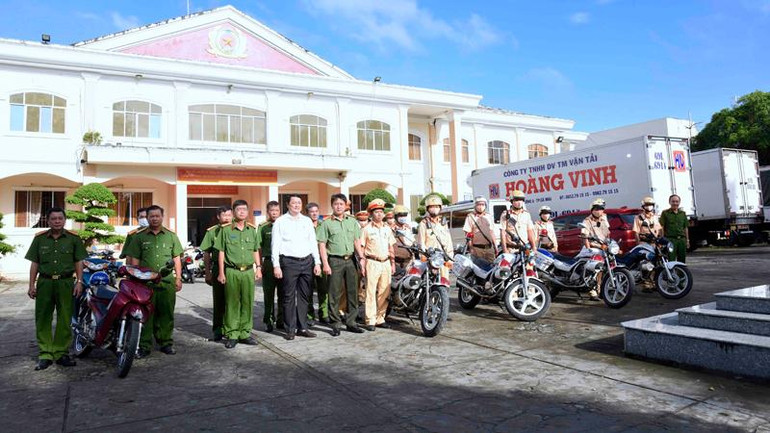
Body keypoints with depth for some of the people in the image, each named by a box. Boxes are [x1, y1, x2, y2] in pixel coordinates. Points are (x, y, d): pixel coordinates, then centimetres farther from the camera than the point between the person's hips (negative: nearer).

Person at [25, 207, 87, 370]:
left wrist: (79, 282, -3)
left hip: (66, 283, -1)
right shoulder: (39, 238, 7)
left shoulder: (73, 238, 5)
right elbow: (34, 263, 8)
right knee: (42, 319, 1)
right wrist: (32, 285, 3)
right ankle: (45, 354, 7)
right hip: (44, 282, 1)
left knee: (65, 320, 2)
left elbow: (78, 262, 5)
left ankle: (61, 353, 11)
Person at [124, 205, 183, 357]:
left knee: (166, 314, 7)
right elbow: (134, 260, 6)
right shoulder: (139, 237, 7)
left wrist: (178, 278, 6)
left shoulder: (171, 236, 11)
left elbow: (177, 259, 11)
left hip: (167, 282, 1)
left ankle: (166, 343, 18)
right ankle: (144, 345, 8)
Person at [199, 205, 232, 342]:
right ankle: (218, 330, 16)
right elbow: (206, 254, 6)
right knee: (219, 301, 6)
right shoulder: (212, 232, 5)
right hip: (218, 269, 0)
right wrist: (207, 273, 2)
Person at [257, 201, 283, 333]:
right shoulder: (263, 227, 4)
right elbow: (259, 247, 5)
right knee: (268, 294, 5)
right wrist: (259, 265, -2)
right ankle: (268, 321, 14)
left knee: (283, 294, 5)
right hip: (268, 262, -1)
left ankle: (281, 320, 16)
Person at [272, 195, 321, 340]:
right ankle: (290, 329, 6)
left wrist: (317, 263, 7)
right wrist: (276, 266, -8)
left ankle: (302, 327, 17)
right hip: (289, 262, -4)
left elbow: (313, 243, 14)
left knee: (304, 296, 8)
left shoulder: (307, 221, 13)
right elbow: (275, 245, -1)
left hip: (307, 261, 4)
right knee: (289, 297, -2)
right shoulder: (280, 222, 2)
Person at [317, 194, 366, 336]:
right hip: (335, 261, -4)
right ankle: (336, 324, 9)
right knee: (335, 294, 0)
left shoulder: (352, 222, 12)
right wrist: (325, 264, -10)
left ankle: (351, 322, 17)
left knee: (352, 292, 7)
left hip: (351, 260, 4)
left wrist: (362, 258, 4)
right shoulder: (327, 223, 1)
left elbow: (357, 242, 14)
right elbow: (322, 245, -2)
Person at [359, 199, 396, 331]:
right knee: (371, 292, -5)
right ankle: (370, 320, -1)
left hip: (386, 263, 5)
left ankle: (380, 319, 15)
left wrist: (393, 263, 14)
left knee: (385, 292, 6)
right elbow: (361, 248, -2)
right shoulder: (366, 229, 0)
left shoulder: (387, 228, 15)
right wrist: (362, 264, -9)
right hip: (372, 263, -5)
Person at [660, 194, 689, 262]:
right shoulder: (665, 213, 2)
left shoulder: (683, 213, 16)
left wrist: (687, 240, 14)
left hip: (682, 240, 5)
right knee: (671, 260, -9)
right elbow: (662, 228, -3)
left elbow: (685, 228, 18)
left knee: (682, 260, 9)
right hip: (670, 239, -5)